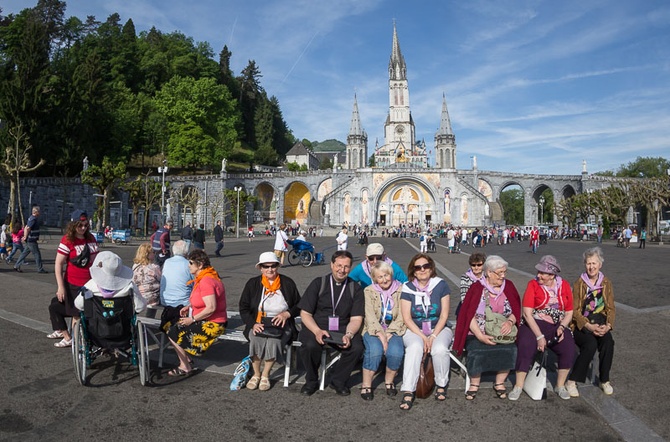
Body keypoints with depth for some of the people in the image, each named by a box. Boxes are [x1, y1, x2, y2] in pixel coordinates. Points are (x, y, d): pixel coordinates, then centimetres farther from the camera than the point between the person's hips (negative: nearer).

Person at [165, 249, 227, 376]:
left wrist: (192, 319, -19)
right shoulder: (201, 278, 8)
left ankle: (185, 367, 8)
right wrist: (189, 307, 6)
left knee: (174, 332, -8)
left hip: (212, 324, -10)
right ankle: (187, 361, 15)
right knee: (169, 326, 10)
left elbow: (211, 308, -29)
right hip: (205, 320, 10)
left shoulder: (206, 281, -23)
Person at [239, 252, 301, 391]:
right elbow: (243, 308, 6)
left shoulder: (287, 283, 5)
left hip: (281, 325, -1)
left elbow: (299, 306, 10)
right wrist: (253, 324, -11)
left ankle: (265, 375, -10)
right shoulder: (252, 283, 7)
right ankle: (256, 374, -9)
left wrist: (286, 314, -10)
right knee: (255, 339, -32)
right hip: (259, 324, 1)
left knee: (274, 340, -33)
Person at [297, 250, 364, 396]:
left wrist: (349, 335, -21)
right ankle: (311, 381, -1)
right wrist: (317, 331, -21)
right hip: (316, 327, -1)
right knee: (311, 345, -32)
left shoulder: (355, 288, 5)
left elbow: (356, 319, 1)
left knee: (357, 347, -26)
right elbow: (305, 313, -3)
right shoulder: (318, 284, 0)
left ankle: (338, 381, 2)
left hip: (342, 329, 2)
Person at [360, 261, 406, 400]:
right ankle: (366, 385, -12)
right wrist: (381, 335, -20)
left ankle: (389, 381, 0)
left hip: (394, 330, 1)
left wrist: (389, 334, -14)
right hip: (373, 329, -1)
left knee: (396, 351, -28)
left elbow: (401, 316, -2)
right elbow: (370, 316, -8)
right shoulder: (368, 291, 2)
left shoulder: (400, 290, 3)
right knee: (375, 350, -31)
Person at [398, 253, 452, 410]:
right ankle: (408, 391, -28)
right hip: (415, 330, 0)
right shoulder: (408, 288, -3)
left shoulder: (441, 285, -3)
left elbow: (444, 315, -3)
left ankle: (441, 385, -4)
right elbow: (407, 318, -6)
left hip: (438, 329, 0)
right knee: (414, 347, -32)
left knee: (440, 348, -30)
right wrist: (423, 337, -16)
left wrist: (433, 336, -14)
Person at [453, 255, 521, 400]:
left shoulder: (508, 286, 8)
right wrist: (480, 336, -19)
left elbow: (516, 311, 8)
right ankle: (474, 384, -4)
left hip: (502, 334, 3)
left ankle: (500, 383, -2)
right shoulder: (476, 288, -3)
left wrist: (510, 321, -14)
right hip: (478, 334, -3)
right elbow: (469, 316, -7)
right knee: (477, 352, -30)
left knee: (509, 350, -26)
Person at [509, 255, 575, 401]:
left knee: (569, 347, -23)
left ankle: (560, 385, -2)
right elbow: (527, 313, -11)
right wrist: (539, 336, -18)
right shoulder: (533, 284, -5)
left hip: (557, 326, 3)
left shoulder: (564, 286, 4)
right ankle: (518, 386, -16)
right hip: (534, 324, -3)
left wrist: (561, 327, -10)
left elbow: (569, 313, 10)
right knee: (525, 346, -29)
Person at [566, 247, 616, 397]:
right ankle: (572, 381, -18)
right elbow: (575, 310, -5)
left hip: (600, 322, 3)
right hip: (581, 324, -2)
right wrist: (589, 326, -20)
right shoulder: (579, 283, -2)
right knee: (590, 344, -30)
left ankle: (604, 380, -7)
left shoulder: (606, 283, 7)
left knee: (608, 342, -28)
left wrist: (608, 325, -14)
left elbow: (611, 308, 5)